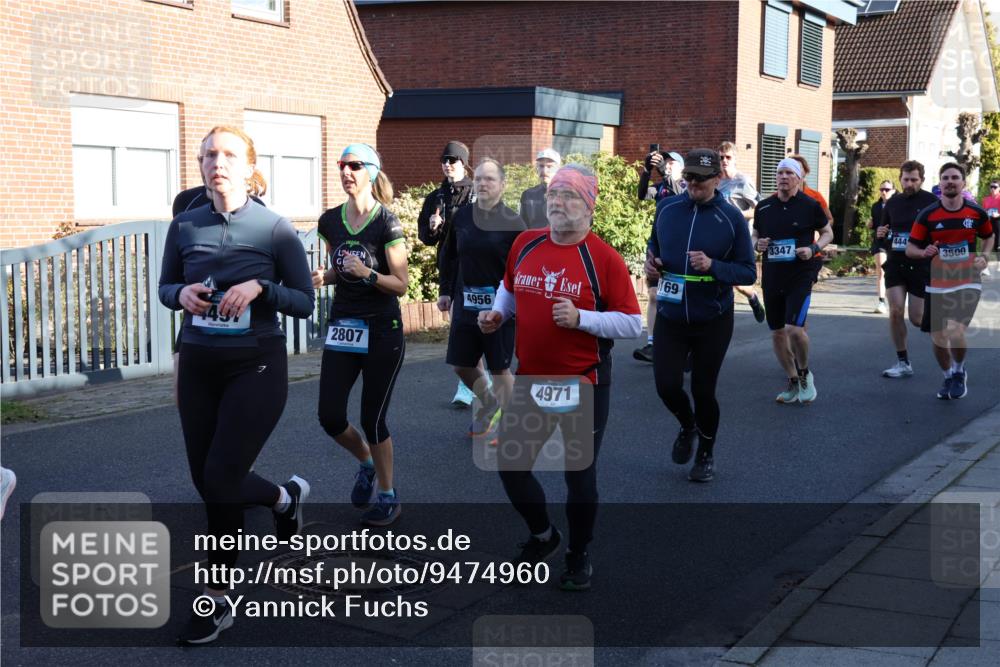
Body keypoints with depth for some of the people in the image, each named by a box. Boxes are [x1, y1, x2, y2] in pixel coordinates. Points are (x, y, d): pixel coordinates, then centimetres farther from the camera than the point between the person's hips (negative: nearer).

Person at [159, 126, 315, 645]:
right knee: (207, 485, 9)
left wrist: (261, 287, -21)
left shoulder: (275, 229, -7)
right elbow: (165, 287, 13)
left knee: (220, 480, -10)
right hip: (197, 366, 4)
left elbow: (305, 303, -5)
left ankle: (285, 497, 25)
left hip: (256, 367, -4)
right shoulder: (184, 226, 2)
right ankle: (218, 600, 26)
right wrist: (181, 294, -9)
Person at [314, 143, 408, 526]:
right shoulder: (330, 221, 4)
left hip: (381, 332, -5)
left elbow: (400, 284, -10)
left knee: (372, 419, 0)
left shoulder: (386, 222, -10)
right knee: (330, 417, 0)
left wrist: (367, 273, -26)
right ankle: (366, 463, 31)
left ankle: (388, 497, 19)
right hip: (342, 328, 5)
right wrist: (323, 277, -3)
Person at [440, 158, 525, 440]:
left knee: (500, 368, 5)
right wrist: (446, 292, 12)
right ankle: (489, 403, 36)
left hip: (499, 305, -4)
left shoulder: (512, 223, -9)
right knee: (460, 365, 10)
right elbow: (449, 256, 14)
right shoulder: (462, 216, 3)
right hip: (465, 302, 5)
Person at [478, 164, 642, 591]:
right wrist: (497, 314, 2)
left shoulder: (604, 259, -12)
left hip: (583, 386, -4)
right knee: (510, 464, 10)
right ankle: (542, 534, 36)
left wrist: (581, 318, -23)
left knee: (579, 476, 7)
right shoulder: (525, 244, 2)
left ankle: (578, 558, 29)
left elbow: (633, 324, -12)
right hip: (529, 380, 5)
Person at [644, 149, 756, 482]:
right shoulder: (666, 208, 0)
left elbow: (748, 272, -8)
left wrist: (713, 266, -24)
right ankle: (687, 426, 32)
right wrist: (651, 262, -4)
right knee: (667, 386, -4)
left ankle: (705, 455, 31)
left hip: (712, 320, -2)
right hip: (670, 316, 2)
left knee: (703, 390, 7)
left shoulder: (732, 218, -9)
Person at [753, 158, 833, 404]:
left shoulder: (810, 205, -4)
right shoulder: (763, 207, 6)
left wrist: (814, 248, -10)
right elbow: (755, 235, 19)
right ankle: (793, 383, 25)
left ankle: (804, 373, 9)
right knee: (777, 333, 9)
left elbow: (827, 232, 8)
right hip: (772, 279, 5)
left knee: (794, 327, -19)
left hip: (801, 276, -4)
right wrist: (757, 244, -4)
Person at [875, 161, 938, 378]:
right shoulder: (892, 203, 6)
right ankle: (903, 363, 4)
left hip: (921, 266, -3)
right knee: (895, 312, -9)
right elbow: (883, 233, 18)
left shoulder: (932, 203, -6)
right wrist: (880, 234, -4)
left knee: (916, 319, -1)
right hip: (895, 264, 3)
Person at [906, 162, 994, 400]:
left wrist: (983, 256, -1)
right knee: (938, 338, 7)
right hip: (938, 284, 2)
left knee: (954, 331, -21)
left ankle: (959, 371, 9)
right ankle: (948, 376, 35)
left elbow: (989, 237, 17)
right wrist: (924, 252, -21)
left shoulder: (977, 213, -3)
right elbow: (910, 248, 0)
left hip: (967, 283, -2)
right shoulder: (927, 215, -5)